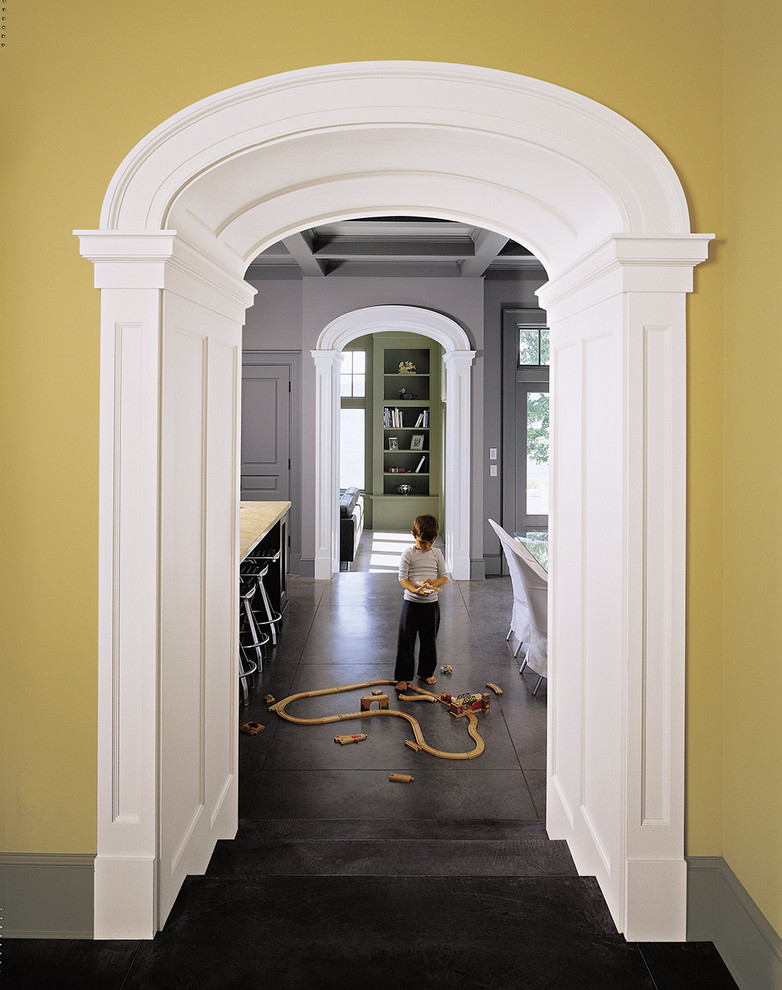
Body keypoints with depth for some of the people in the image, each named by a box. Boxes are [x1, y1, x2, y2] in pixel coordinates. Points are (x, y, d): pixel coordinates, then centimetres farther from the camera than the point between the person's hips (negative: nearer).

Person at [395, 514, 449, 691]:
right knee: (406, 640, 1)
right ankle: (403, 677, 10)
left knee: (429, 640, 13)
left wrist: (434, 582, -16)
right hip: (411, 602, -2)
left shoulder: (437, 554, 3)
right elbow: (402, 578, -9)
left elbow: (444, 576, 6)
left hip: (431, 603, 3)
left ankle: (427, 672, 31)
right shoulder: (408, 554, -6)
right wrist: (415, 590, -26)